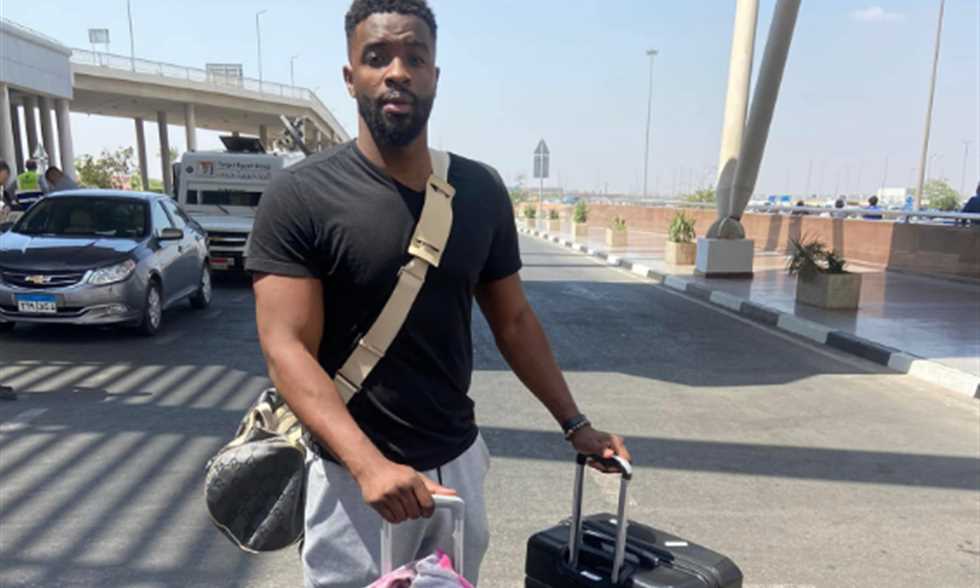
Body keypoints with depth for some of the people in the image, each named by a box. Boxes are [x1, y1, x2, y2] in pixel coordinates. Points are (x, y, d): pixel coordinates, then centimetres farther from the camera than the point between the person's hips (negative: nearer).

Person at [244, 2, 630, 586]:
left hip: (459, 461, 4)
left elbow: (513, 319, 7)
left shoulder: (481, 190, -1)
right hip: (355, 473, -4)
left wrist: (575, 424, 6)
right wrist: (370, 465, -30)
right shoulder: (300, 195, -13)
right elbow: (288, 348, -18)